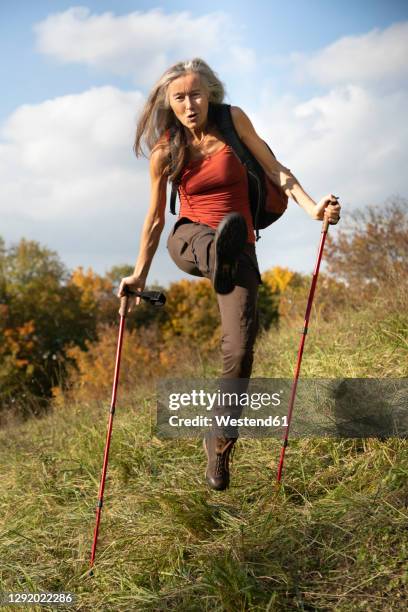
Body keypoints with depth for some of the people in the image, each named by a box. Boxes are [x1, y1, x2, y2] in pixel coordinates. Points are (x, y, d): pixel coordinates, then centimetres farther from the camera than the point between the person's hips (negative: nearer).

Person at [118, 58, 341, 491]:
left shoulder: (232, 121, -3)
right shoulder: (164, 152, -1)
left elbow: (274, 169, -2)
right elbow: (155, 219, 8)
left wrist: (311, 206, -17)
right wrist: (139, 276, 14)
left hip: (239, 247, -1)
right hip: (188, 243, 1)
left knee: (239, 349, -13)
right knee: (198, 238, -39)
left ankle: (219, 439, 3)